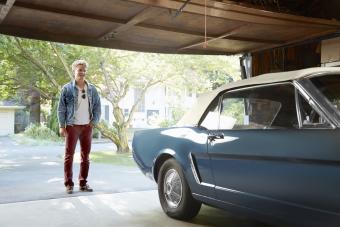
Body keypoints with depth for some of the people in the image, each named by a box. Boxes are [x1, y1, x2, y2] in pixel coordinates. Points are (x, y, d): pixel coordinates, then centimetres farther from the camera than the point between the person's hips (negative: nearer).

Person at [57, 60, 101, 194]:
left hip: (87, 126, 4)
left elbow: (97, 107, 11)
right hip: (72, 126, -3)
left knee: (85, 156, 7)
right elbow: (61, 108, -3)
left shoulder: (92, 89, 7)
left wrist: (94, 122, 0)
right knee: (69, 155, -1)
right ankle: (68, 184, 5)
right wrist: (62, 126, -8)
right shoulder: (67, 88, -2)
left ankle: (83, 183, 16)